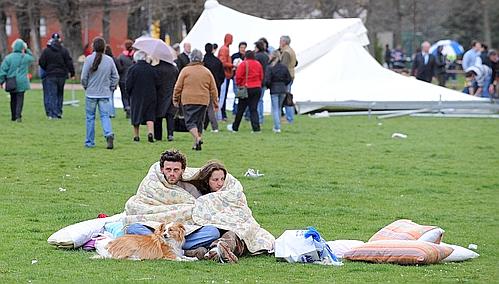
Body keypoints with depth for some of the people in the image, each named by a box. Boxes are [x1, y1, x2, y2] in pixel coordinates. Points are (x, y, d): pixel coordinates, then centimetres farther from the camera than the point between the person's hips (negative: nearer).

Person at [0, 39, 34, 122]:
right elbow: (32, 58, 22)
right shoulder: (26, 57, -4)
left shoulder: (8, 58, -5)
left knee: (13, 99, 14)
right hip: (21, 82, -1)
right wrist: (27, 50, 19)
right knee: (20, 99, -1)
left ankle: (13, 116, 21)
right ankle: (18, 116, -14)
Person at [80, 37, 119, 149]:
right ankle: (109, 135, -20)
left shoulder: (89, 59, -10)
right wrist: (111, 88, 14)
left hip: (91, 93, -2)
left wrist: (86, 87, 10)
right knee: (105, 116, 4)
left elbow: (84, 77, -8)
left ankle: (90, 142, 14)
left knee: (90, 117, 9)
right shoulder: (109, 60, -2)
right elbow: (116, 77, 2)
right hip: (105, 94, 2)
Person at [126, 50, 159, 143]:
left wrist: (129, 93, 7)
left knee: (136, 116, 10)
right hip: (150, 96, 1)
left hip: (136, 97, -1)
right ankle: (150, 132, -17)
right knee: (150, 115, 3)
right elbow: (157, 84, 3)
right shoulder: (151, 69, -1)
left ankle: (136, 136, 15)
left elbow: (128, 84, -9)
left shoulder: (132, 69, -9)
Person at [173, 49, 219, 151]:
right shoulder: (207, 72, 6)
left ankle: (197, 138, -27)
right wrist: (215, 103, 16)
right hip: (203, 101, 3)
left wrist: (175, 99, 13)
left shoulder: (185, 70, -3)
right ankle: (198, 141, 14)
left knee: (190, 122, -4)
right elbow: (213, 89, 9)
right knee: (199, 122, 15)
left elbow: (178, 87, 1)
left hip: (188, 100, -3)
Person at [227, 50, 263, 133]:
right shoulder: (258, 64, 5)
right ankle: (256, 128, -5)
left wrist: (239, 84, 5)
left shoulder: (243, 64, -10)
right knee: (254, 108, 6)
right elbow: (261, 77, 10)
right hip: (257, 88, 4)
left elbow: (238, 76, -11)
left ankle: (235, 127, 18)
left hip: (246, 89, -4)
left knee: (240, 109, 7)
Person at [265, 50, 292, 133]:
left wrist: (268, 86, 4)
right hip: (283, 90, 4)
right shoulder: (284, 67, 1)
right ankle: (277, 126, 25)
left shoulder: (270, 67, -13)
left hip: (274, 90, -4)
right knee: (279, 108, 19)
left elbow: (267, 80, -16)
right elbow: (289, 79, 4)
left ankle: (277, 127, -5)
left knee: (275, 109, 1)